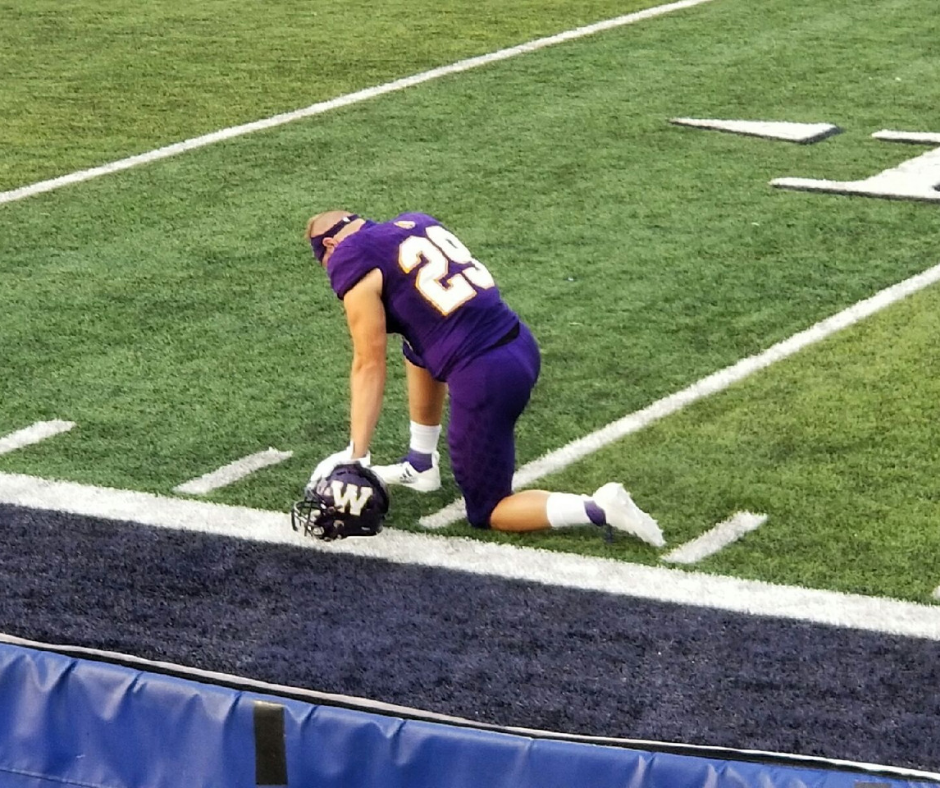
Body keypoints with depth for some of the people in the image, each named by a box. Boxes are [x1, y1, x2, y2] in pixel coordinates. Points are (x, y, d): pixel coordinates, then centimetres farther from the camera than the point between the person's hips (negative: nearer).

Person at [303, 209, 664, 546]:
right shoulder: (416, 221, 19)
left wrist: (356, 454, 4)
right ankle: (421, 467, 36)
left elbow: (370, 366, -1)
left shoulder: (354, 263, -1)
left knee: (486, 512, 9)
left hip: (485, 378, -8)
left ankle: (598, 509, -10)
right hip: (522, 347, 8)